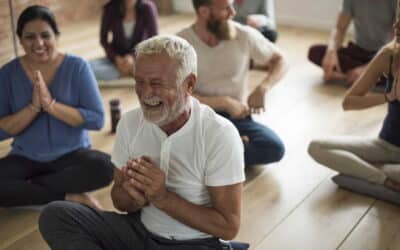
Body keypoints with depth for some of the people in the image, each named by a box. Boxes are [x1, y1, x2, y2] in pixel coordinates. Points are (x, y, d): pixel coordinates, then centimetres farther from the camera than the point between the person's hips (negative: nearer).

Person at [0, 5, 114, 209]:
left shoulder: (77, 67, -7)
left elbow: (97, 120, -13)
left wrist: (52, 105, -23)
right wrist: (33, 107, -21)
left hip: (72, 154, -1)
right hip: (26, 158, 1)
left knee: (105, 167, -32)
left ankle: (28, 187, -16)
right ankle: (69, 197, -16)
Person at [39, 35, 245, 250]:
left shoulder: (219, 135, -17)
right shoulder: (130, 122, -3)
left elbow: (228, 227, -15)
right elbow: (119, 199, 7)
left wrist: (163, 197, -23)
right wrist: (136, 197, -17)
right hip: (139, 230, 6)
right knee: (55, 215, -14)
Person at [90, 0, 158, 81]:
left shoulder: (147, 7, -13)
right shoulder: (110, 8, -9)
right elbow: (103, 39, 0)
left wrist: (134, 57, -22)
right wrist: (116, 58, -15)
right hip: (117, 58, 2)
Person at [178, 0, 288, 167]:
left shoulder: (244, 35, -5)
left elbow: (279, 60, 7)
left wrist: (262, 89, -11)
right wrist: (225, 103, -18)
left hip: (237, 117, 2)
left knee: (275, 148, -26)